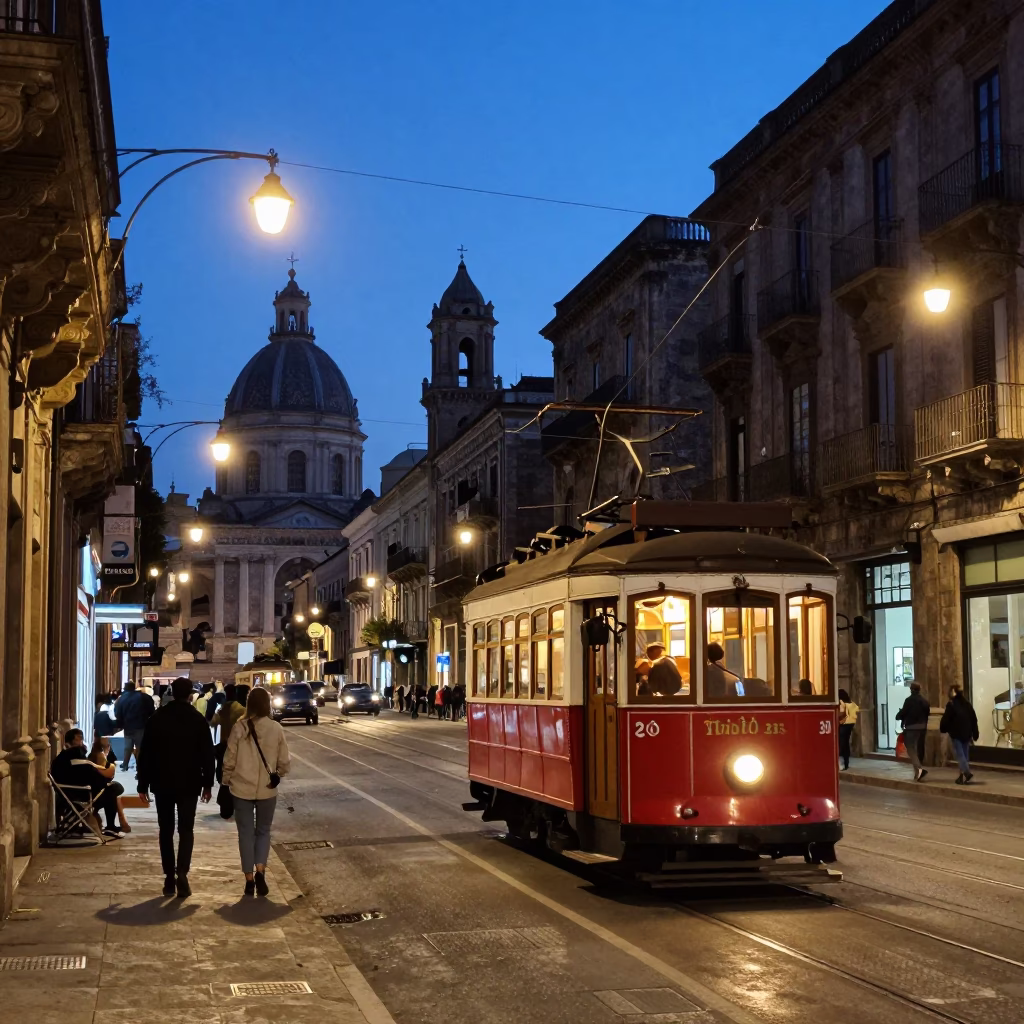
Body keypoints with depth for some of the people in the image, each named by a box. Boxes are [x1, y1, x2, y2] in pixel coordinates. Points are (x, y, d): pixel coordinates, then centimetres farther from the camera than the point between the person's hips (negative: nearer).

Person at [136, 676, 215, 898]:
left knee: (166, 830, 10)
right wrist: (208, 783, 5)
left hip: (162, 782, 1)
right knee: (186, 830, 4)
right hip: (189, 783, -1)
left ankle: (169, 878, 8)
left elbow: (146, 753, 0)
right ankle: (181, 874, -15)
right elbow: (207, 754, -3)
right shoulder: (198, 720, -3)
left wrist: (143, 784, 5)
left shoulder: (157, 718, 0)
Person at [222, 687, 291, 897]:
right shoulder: (276, 729, -8)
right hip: (267, 790, 0)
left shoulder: (239, 728, -9)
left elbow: (229, 761, -3)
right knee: (263, 831, 16)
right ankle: (260, 871, -4)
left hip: (242, 789, 0)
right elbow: (284, 762, -2)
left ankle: (249, 879, 12)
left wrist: (226, 782, 12)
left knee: (246, 833, 11)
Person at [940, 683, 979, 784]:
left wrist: (943, 729, 6)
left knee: (960, 754, -5)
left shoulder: (951, 704, -9)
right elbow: (974, 719, 9)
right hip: (966, 733, 6)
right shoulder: (967, 703, 8)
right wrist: (975, 734, 13)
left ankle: (967, 772, -22)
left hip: (956, 733, -6)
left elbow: (946, 719, -11)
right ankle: (962, 776, 11)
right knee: (965, 754, 10)